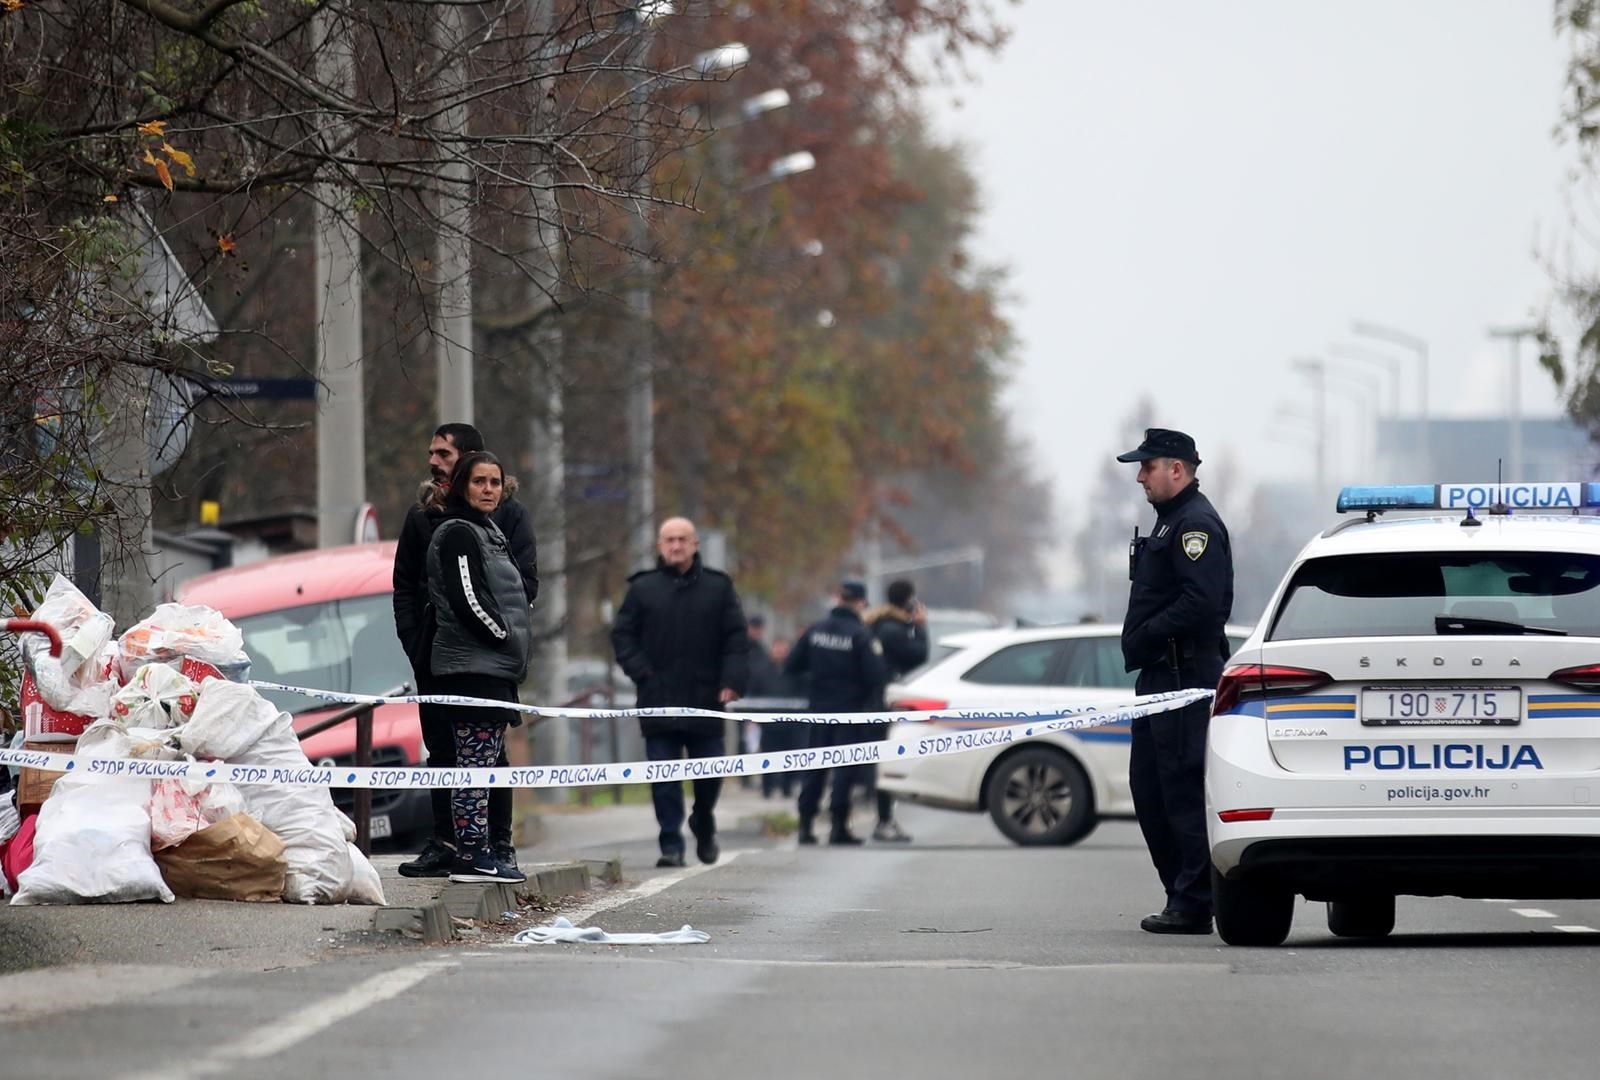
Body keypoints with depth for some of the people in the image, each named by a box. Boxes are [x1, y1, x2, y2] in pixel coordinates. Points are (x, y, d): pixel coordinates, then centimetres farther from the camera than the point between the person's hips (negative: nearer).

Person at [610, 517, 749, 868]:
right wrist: (641, 673, -6)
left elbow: (737, 639, 5)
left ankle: (704, 826, 33)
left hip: (705, 698, 0)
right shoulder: (642, 588, 6)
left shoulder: (718, 588, 6)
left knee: (710, 773, 8)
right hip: (658, 701, 0)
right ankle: (671, 845, 0)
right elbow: (622, 635, 8)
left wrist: (732, 681, -7)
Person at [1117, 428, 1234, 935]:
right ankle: (1183, 897, 15)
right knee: (1149, 788, 11)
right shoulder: (1171, 522, 22)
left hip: (1186, 676, -11)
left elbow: (1201, 601, -24)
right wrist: (1140, 643, 11)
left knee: (1183, 789, -10)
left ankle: (1192, 905, -10)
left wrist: (1145, 635, -18)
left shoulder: (1196, 523, -12)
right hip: (1160, 675, 11)